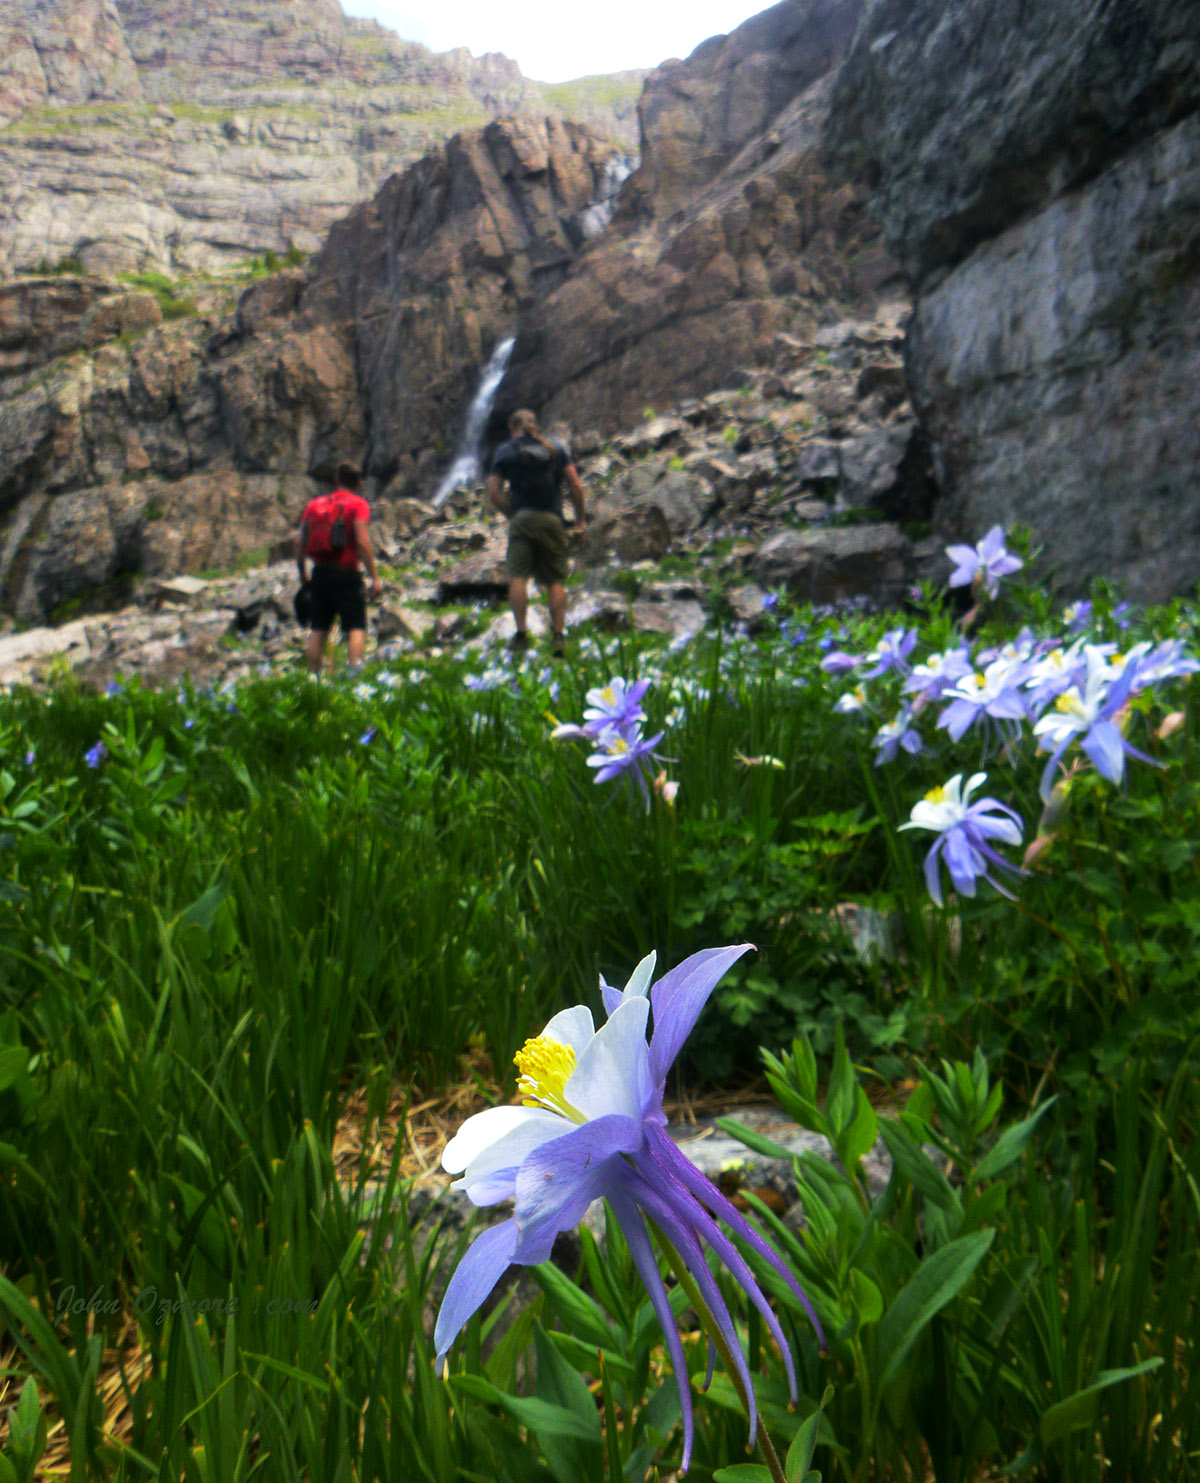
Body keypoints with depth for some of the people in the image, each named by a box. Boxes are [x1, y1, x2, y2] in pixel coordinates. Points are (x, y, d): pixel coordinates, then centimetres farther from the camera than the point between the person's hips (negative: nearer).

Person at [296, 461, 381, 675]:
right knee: (357, 628, -1)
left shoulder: (314, 504, 13)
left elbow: (299, 541, 9)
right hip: (346, 574, -5)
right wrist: (374, 577, -13)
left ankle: (313, 676, 11)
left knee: (317, 630, 10)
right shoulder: (357, 504, -2)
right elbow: (363, 541, -14)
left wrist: (302, 572, 19)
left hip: (320, 572, 5)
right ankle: (355, 670, -17)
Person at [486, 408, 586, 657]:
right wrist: (580, 517, 18)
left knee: (517, 576, -4)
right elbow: (575, 485, 9)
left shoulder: (505, 451, 11)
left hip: (522, 518, -2)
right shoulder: (555, 448, 16)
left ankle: (521, 633, -13)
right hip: (552, 519, 2)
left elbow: (493, 491, 3)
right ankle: (559, 635, -4)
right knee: (555, 580, 4)